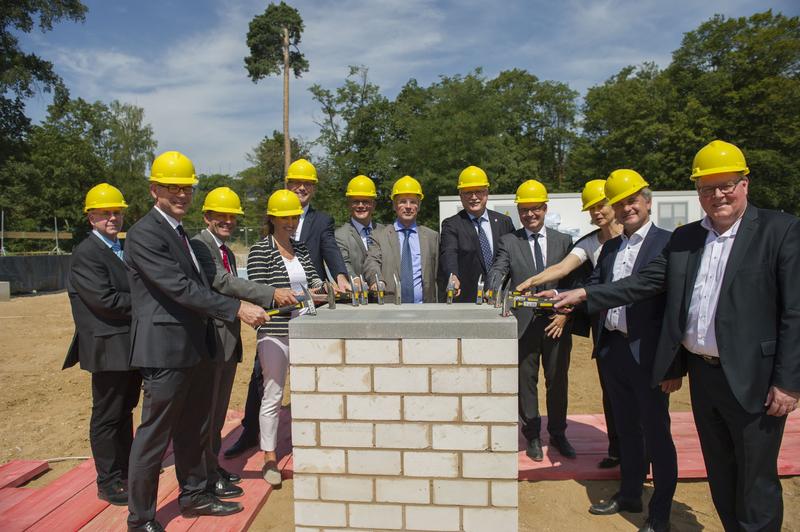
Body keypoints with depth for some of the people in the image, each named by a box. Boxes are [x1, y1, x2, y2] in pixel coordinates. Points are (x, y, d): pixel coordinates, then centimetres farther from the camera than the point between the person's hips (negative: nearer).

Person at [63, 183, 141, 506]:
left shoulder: (126, 248, 14)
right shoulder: (86, 253, -12)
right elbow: (105, 299, -22)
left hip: (131, 344, 8)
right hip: (108, 348, -8)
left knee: (125, 411, 19)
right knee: (107, 417, 5)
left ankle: (125, 471, 33)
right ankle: (108, 483, 19)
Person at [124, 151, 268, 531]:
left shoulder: (181, 232, 15)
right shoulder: (144, 233, -14)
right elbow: (179, 287, -22)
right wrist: (237, 309, -24)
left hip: (195, 347, 9)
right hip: (165, 350, -9)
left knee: (193, 430, 20)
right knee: (154, 437, 4)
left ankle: (194, 495, 36)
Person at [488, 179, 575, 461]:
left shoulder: (564, 241, 6)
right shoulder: (508, 242, 2)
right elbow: (497, 270, -13)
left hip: (557, 321, 2)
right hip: (524, 322, -1)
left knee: (557, 381, 14)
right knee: (526, 381, 10)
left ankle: (558, 434, 33)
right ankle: (532, 436, 27)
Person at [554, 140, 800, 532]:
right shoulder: (684, 238, 7)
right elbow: (642, 284, 4)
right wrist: (584, 295, -5)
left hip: (752, 380, -5)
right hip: (702, 373, 5)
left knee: (756, 482, 9)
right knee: (720, 476, 20)